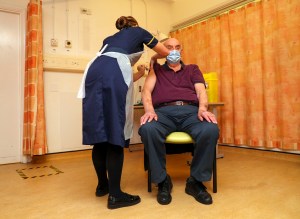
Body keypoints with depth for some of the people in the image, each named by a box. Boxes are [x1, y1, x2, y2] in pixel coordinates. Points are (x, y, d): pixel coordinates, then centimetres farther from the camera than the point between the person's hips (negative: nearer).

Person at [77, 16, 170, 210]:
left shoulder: (110, 38, 39)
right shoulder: (138, 31, 27)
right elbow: (166, 52, 32)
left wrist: (137, 74, 48)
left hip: (94, 71, 6)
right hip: (113, 74, -6)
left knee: (99, 131, 8)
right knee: (115, 133, -6)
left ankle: (102, 185, 21)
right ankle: (115, 195, -1)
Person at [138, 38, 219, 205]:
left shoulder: (193, 69, 28)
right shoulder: (156, 69, 24)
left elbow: (201, 91, 11)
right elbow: (146, 91, 7)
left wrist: (202, 108, -13)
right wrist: (149, 110, -15)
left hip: (191, 111, 1)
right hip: (164, 111, -1)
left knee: (211, 130, -33)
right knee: (148, 129, -36)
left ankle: (196, 181, -11)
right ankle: (162, 181, -14)